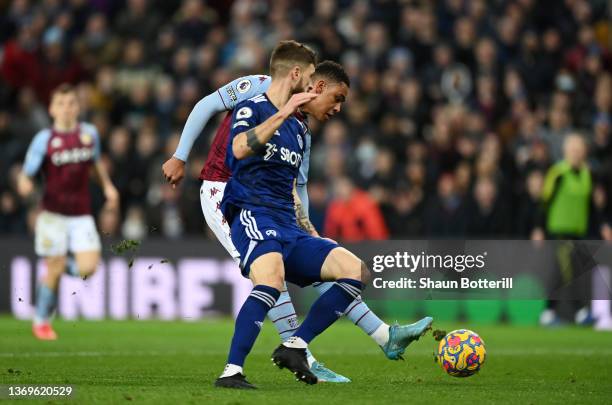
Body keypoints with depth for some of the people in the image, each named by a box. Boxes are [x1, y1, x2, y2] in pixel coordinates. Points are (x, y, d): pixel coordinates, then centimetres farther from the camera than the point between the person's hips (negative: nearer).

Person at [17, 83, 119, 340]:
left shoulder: (89, 133, 7)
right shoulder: (44, 139, -4)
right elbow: (27, 173, -5)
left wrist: (107, 186, 16)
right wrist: (24, 184, -27)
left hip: (82, 214, 3)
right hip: (54, 213, -3)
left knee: (88, 267, -10)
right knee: (56, 268, -2)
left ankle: (59, 267, 24)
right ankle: (41, 322, 17)